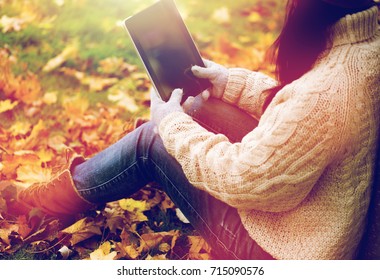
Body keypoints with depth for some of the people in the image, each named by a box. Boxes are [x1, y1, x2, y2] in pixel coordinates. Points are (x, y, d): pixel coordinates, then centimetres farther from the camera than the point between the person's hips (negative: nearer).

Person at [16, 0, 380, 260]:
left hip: (281, 249, -8)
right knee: (198, 107, 10)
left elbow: (241, 180, -25)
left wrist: (172, 124, -11)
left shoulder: (330, 91, -36)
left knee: (152, 141, -2)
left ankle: (71, 190, 27)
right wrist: (229, 82, 8)